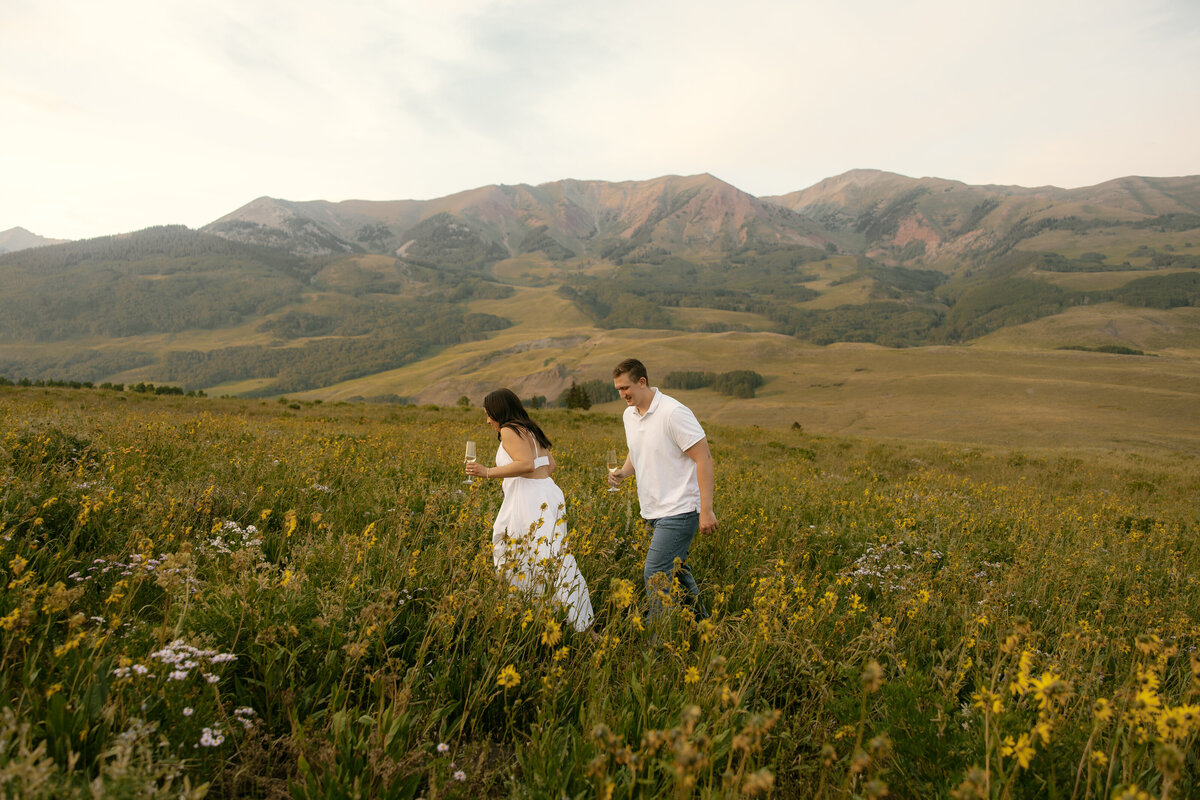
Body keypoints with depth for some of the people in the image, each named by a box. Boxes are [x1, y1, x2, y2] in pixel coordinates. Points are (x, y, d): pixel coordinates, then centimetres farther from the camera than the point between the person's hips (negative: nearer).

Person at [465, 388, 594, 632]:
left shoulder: (508, 431, -9)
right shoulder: (530, 430, 18)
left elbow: (526, 464, -22)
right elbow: (551, 464, 22)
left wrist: (488, 472, -18)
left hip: (531, 503, -10)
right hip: (548, 496, 10)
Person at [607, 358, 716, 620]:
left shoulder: (673, 413, -19)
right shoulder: (629, 415, 7)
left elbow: (704, 458, -18)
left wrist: (706, 510, -20)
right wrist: (622, 472, 0)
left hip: (678, 512, -9)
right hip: (653, 511, 9)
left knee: (655, 575, -11)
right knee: (676, 571, 21)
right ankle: (701, 623, 40)